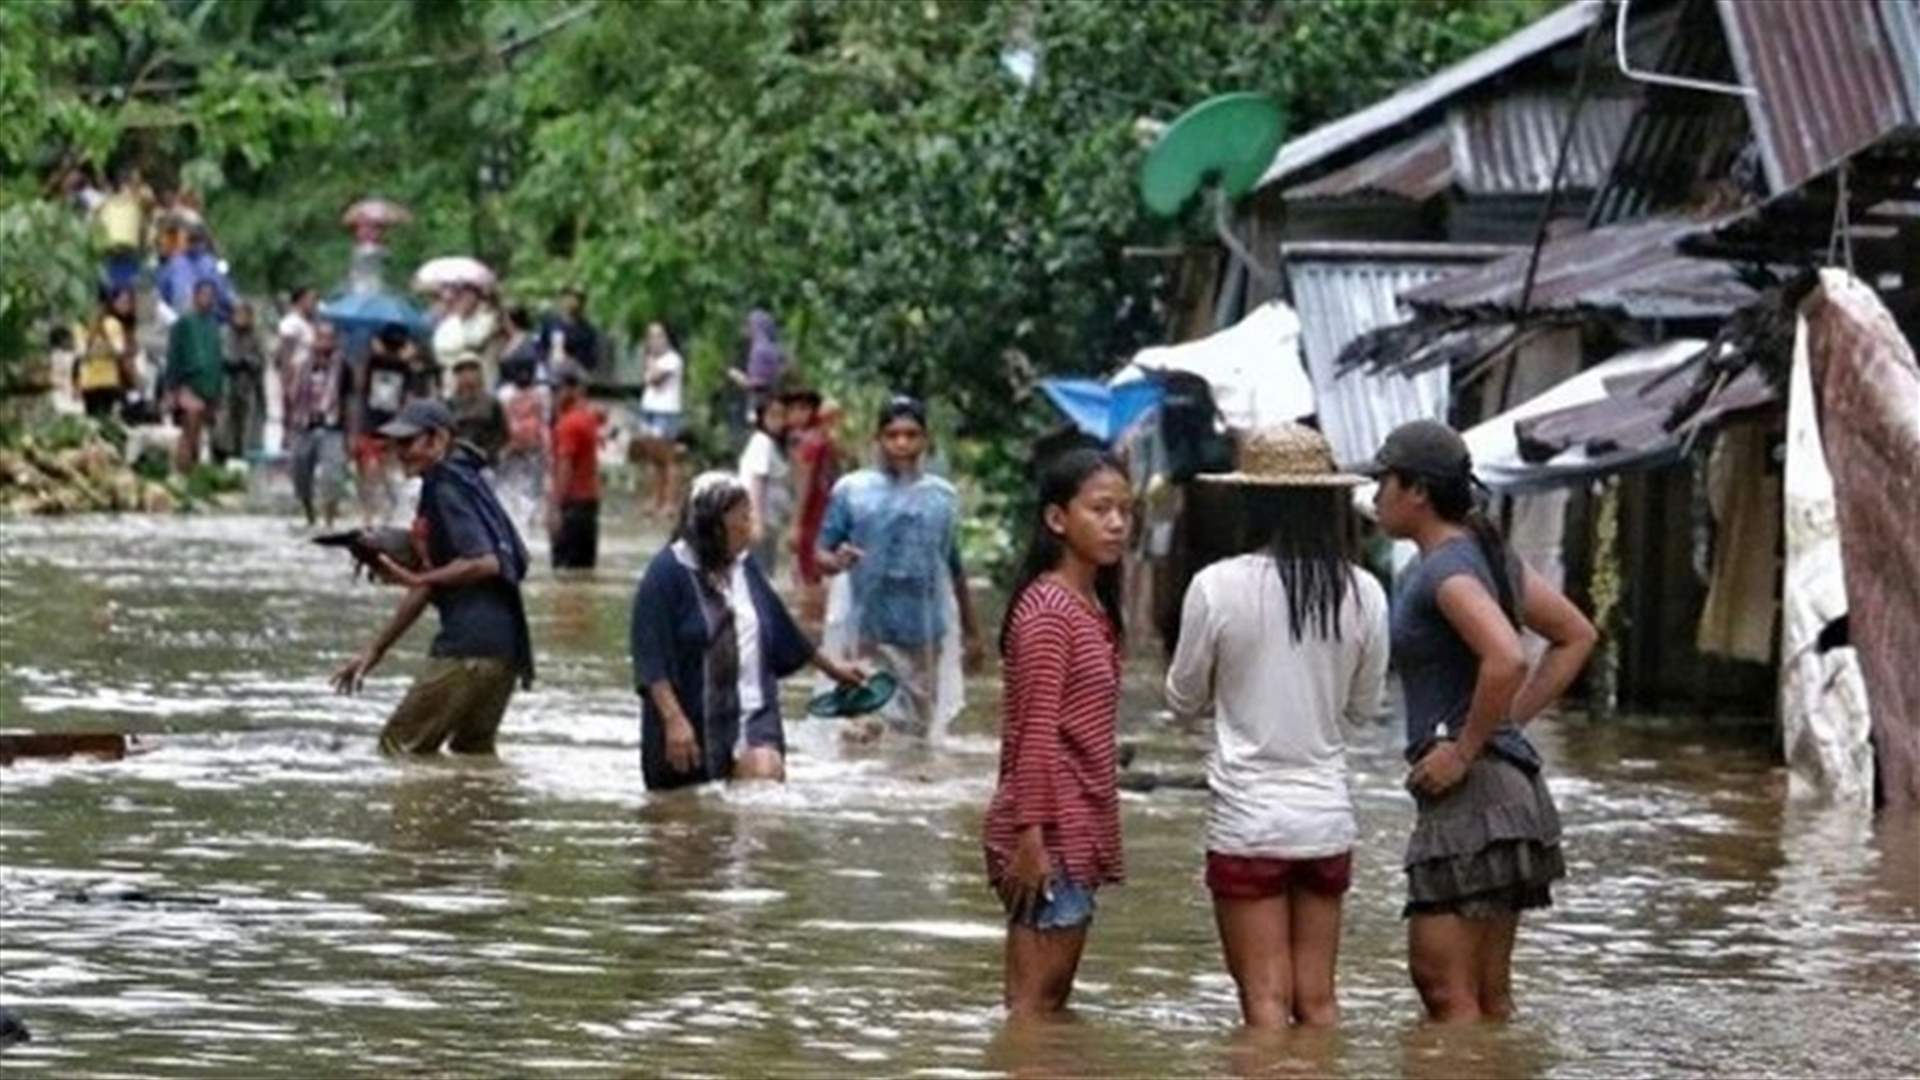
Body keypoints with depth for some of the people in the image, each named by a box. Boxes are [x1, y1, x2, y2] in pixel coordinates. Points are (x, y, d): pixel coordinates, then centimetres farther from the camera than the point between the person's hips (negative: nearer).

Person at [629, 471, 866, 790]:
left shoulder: (745, 568, 9)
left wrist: (830, 667, 34)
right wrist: (674, 719, -23)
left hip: (752, 717, 4)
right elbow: (652, 661, -14)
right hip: (691, 726, -4)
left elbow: (782, 629, 24)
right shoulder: (667, 573, -9)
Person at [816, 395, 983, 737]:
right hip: (869, 635, -3)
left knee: (917, 728, 5)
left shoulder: (943, 496, 9)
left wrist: (971, 631, 20)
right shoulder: (853, 490, 0)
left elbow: (955, 569, 17)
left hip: (924, 635, 3)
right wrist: (836, 561, -24)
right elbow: (821, 552, 0)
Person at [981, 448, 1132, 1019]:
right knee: (1034, 1003, -7)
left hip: (1080, 832, 9)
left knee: (1052, 1001, 11)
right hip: (1051, 835, -9)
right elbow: (1036, 732, -17)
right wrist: (1030, 834, -20)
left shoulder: (1093, 608, 15)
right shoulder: (1047, 609, -13)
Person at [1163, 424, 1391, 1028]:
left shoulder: (1218, 587, -11)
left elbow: (1184, 700, 2)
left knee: (1266, 1001, 0)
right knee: (1318, 1001, 11)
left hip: (1247, 817, -3)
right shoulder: (1363, 594, -2)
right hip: (1328, 814, 3)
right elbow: (1364, 707, 10)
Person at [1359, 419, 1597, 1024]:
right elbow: (1577, 636, 23)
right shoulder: (1487, 555, 14)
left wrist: (1465, 748, -19)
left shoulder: (1448, 570, -14)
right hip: (1508, 784, 10)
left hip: (1470, 790, -10)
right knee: (1490, 999, 13)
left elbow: (1506, 659, -30)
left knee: (1447, 988, -8)